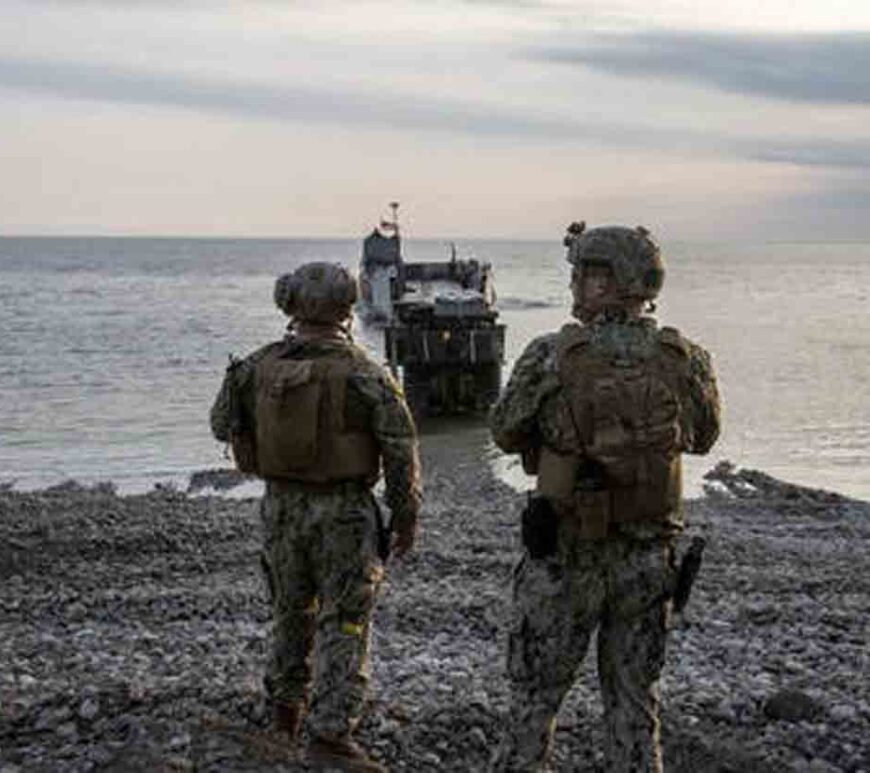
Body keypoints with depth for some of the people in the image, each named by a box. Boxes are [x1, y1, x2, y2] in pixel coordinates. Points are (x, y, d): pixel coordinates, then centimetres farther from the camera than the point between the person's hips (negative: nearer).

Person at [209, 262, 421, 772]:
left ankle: (288, 704, 38)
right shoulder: (363, 374, -14)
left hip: (281, 506, 4)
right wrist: (407, 518, -1)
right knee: (344, 621, 3)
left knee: (292, 609, 22)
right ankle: (331, 731, -2)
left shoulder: (257, 368, -3)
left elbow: (223, 425, 12)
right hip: (343, 512, -4)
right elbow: (402, 452, -11)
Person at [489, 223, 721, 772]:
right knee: (634, 699, 18)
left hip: (565, 556, -3)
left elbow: (507, 434, -1)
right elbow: (703, 437, 11)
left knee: (534, 697, 13)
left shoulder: (552, 357, -15)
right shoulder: (685, 359, -6)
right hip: (650, 556, 3)